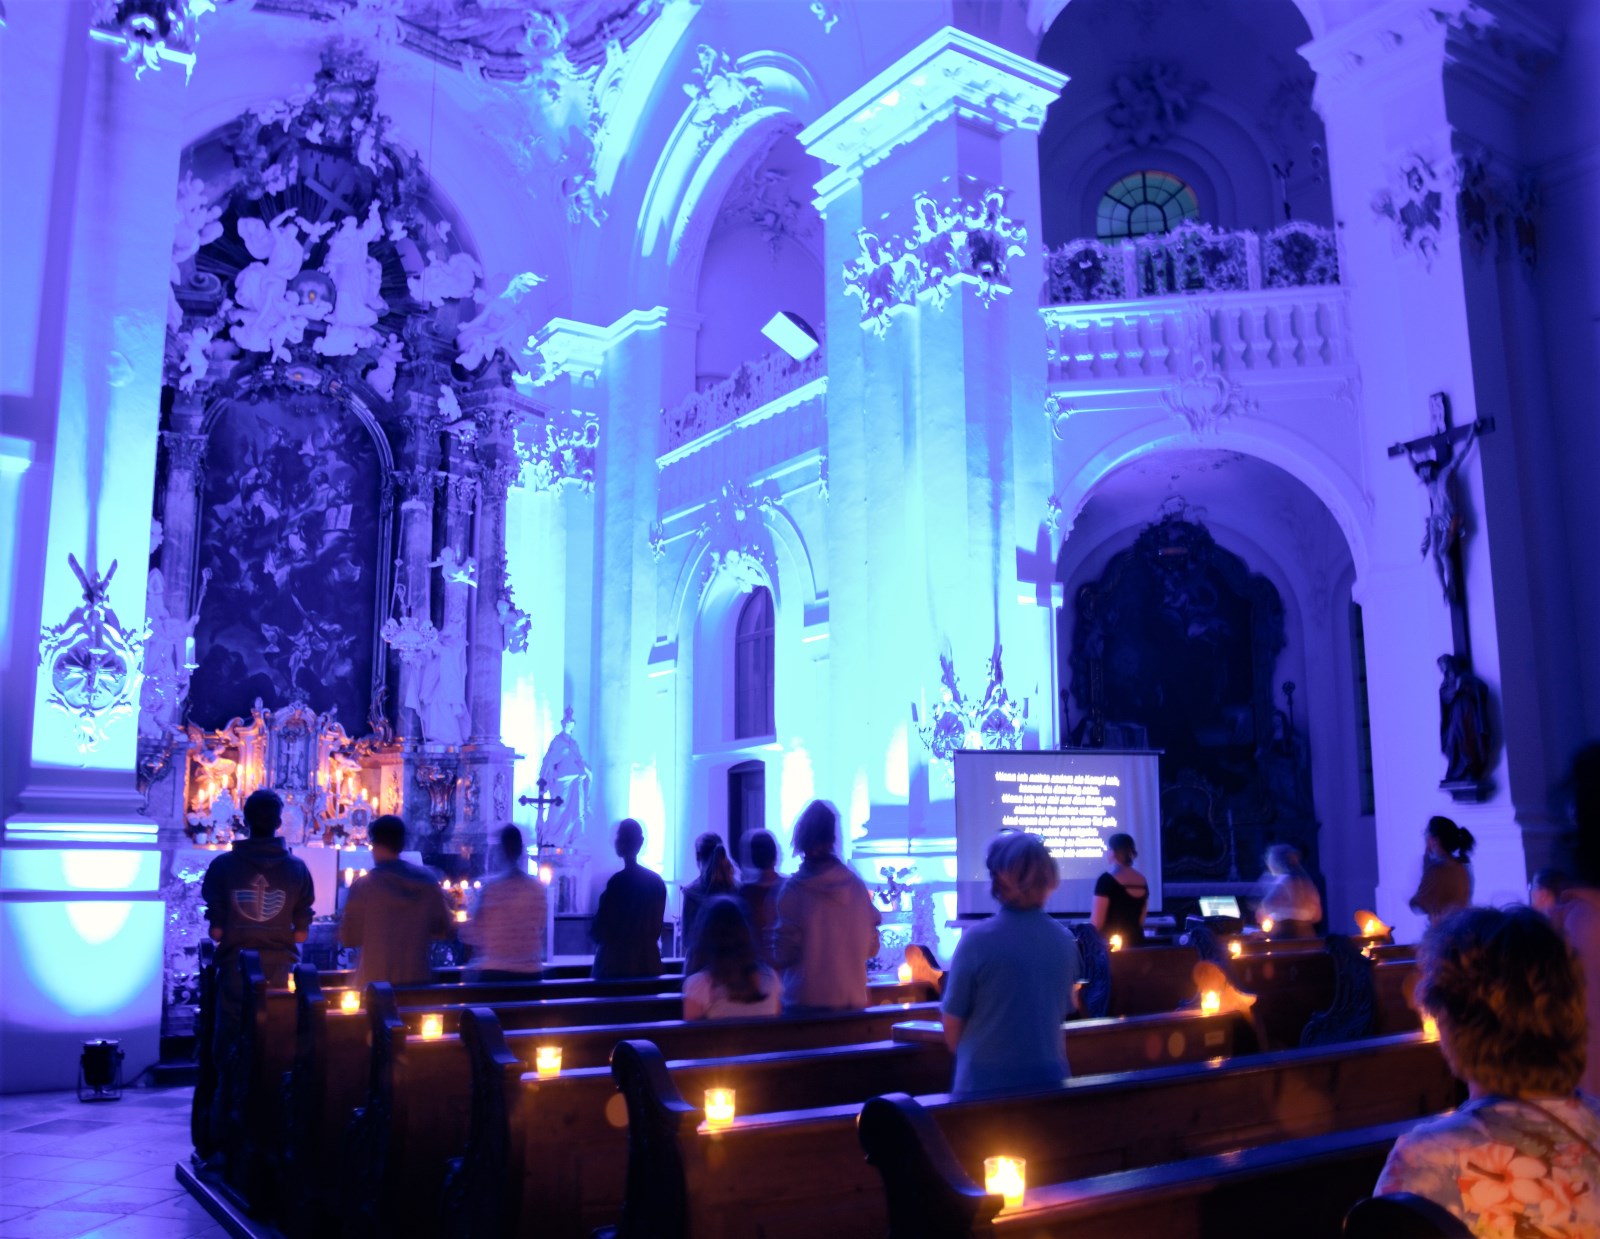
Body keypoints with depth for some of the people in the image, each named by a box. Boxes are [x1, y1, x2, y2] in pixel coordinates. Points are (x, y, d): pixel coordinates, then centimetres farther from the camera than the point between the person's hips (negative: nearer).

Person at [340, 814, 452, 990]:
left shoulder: (363, 886, -10)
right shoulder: (427, 881, -2)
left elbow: (349, 938, -2)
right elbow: (443, 930, 5)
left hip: (376, 982, -2)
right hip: (418, 979, 2)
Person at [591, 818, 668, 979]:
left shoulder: (618, 881, -15)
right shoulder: (656, 881, 3)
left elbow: (599, 931, -9)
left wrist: (593, 931, 11)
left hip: (617, 966, -6)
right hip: (649, 964, 6)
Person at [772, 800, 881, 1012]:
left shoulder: (794, 890, -11)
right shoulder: (857, 887, -1)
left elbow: (782, 955, -9)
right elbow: (871, 948, 7)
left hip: (805, 1002, -3)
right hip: (853, 1000, 3)